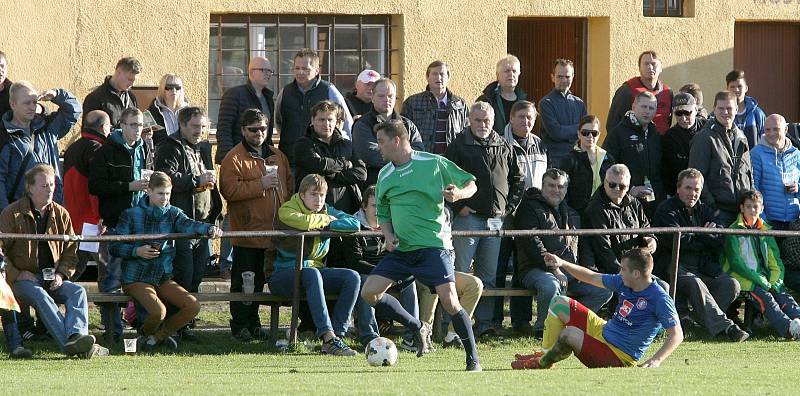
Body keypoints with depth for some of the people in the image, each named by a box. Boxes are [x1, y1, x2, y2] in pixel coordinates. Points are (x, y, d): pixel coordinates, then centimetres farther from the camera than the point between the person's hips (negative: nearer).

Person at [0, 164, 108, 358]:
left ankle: (76, 337, -50)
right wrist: (16, 274, -13)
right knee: (40, 295, -37)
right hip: (23, 279, -4)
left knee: (78, 291, -26)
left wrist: (61, 273, 0)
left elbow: (70, 250, 18)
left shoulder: (61, 214, 13)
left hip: (52, 279, 4)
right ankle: (69, 343, -52)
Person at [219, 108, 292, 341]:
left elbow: (289, 187, 23)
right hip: (246, 232, -6)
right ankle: (240, 326, 3)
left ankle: (253, 323, 20)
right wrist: (260, 185, -18)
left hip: (273, 232, 6)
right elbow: (229, 190, -17)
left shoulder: (278, 157, 17)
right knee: (243, 281, -2)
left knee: (259, 280, 12)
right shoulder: (234, 158, -5)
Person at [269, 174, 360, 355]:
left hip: (314, 270, 6)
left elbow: (354, 224, -3)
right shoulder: (287, 210, -7)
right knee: (312, 274, -38)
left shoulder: (327, 211, 11)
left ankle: (337, 335, -23)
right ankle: (328, 337, -46)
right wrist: (326, 220, -11)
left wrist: (327, 225, -13)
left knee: (352, 277, -18)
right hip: (282, 274, -6)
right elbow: (304, 222, -29)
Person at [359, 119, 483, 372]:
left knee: (449, 300, -18)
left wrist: (459, 194, -20)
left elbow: (471, 184, 2)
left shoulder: (434, 163, -4)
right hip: (401, 248, 6)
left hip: (434, 246, -6)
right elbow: (383, 215, 21)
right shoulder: (385, 175, 11)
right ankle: (416, 328, 15)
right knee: (369, 293, -4)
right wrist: (388, 236, 2)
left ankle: (473, 360, -6)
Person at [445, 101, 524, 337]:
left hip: (496, 218, 4)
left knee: (490, 274, 5)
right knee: (460, 272, -5)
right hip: (468, 218, -4)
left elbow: (518, 180, 21)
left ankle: (485, 322, 10)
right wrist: (459, 207, -9)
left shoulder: (504, 148, 13)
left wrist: (510, 207, 11)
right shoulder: (459, 146, 0)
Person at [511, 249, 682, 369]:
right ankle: (546, 354, 7)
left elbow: (677, 335, -25)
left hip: (619, 357, -9)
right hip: (603, 331, 9)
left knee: (570, 334, -29)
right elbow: (593, 278, 15)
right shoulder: (623, 283, 1)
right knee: (559, 303, 9)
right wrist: (562, 264, 8)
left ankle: (542, 364, -1)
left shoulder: (659, 299, -23)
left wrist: (656, 360, -38)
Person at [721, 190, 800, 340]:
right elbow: (736, 263, -7)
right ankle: (788, 327, -56)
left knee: (784, 296, -23)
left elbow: (776, 263, 17)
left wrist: (774, 282, -4)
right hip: (742, 279, -5)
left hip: (764, 278, 5)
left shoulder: (766, 230, 20)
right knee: (765, 297, -32)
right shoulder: (734, 231, 4)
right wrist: (761, 281, -14)